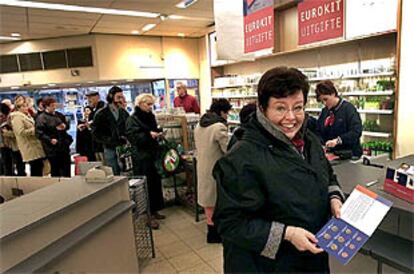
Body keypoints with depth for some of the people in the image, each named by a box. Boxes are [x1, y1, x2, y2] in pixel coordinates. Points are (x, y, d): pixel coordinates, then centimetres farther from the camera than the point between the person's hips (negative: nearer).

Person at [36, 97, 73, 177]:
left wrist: (65, 126, 1)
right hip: (52, 147, -6)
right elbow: (39, 133, -15)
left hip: (64, 146, 6)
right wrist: (50, 140, -26)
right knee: (55, 168, 2)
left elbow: (67, 125, 24)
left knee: (66, 167, 11)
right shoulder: (41, 118, -7)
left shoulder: (59, 115, 13)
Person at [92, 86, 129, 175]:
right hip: (110, 149, -3)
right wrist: (109, 140, -14)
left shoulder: (124, 112, 11)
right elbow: (95, 133, -5)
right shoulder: (101, 113, -1)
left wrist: (127, 138, 0)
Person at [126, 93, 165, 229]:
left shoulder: (150, 116, 13)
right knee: (146, 185, -4)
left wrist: (158, 133, 3)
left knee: (156, 182, 10)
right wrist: (149, 135, -25)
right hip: (141, 157, -7)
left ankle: (154, 211, 25)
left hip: (153, 154, 7)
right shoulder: (132, 119, -8)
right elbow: (132, 136, -18)